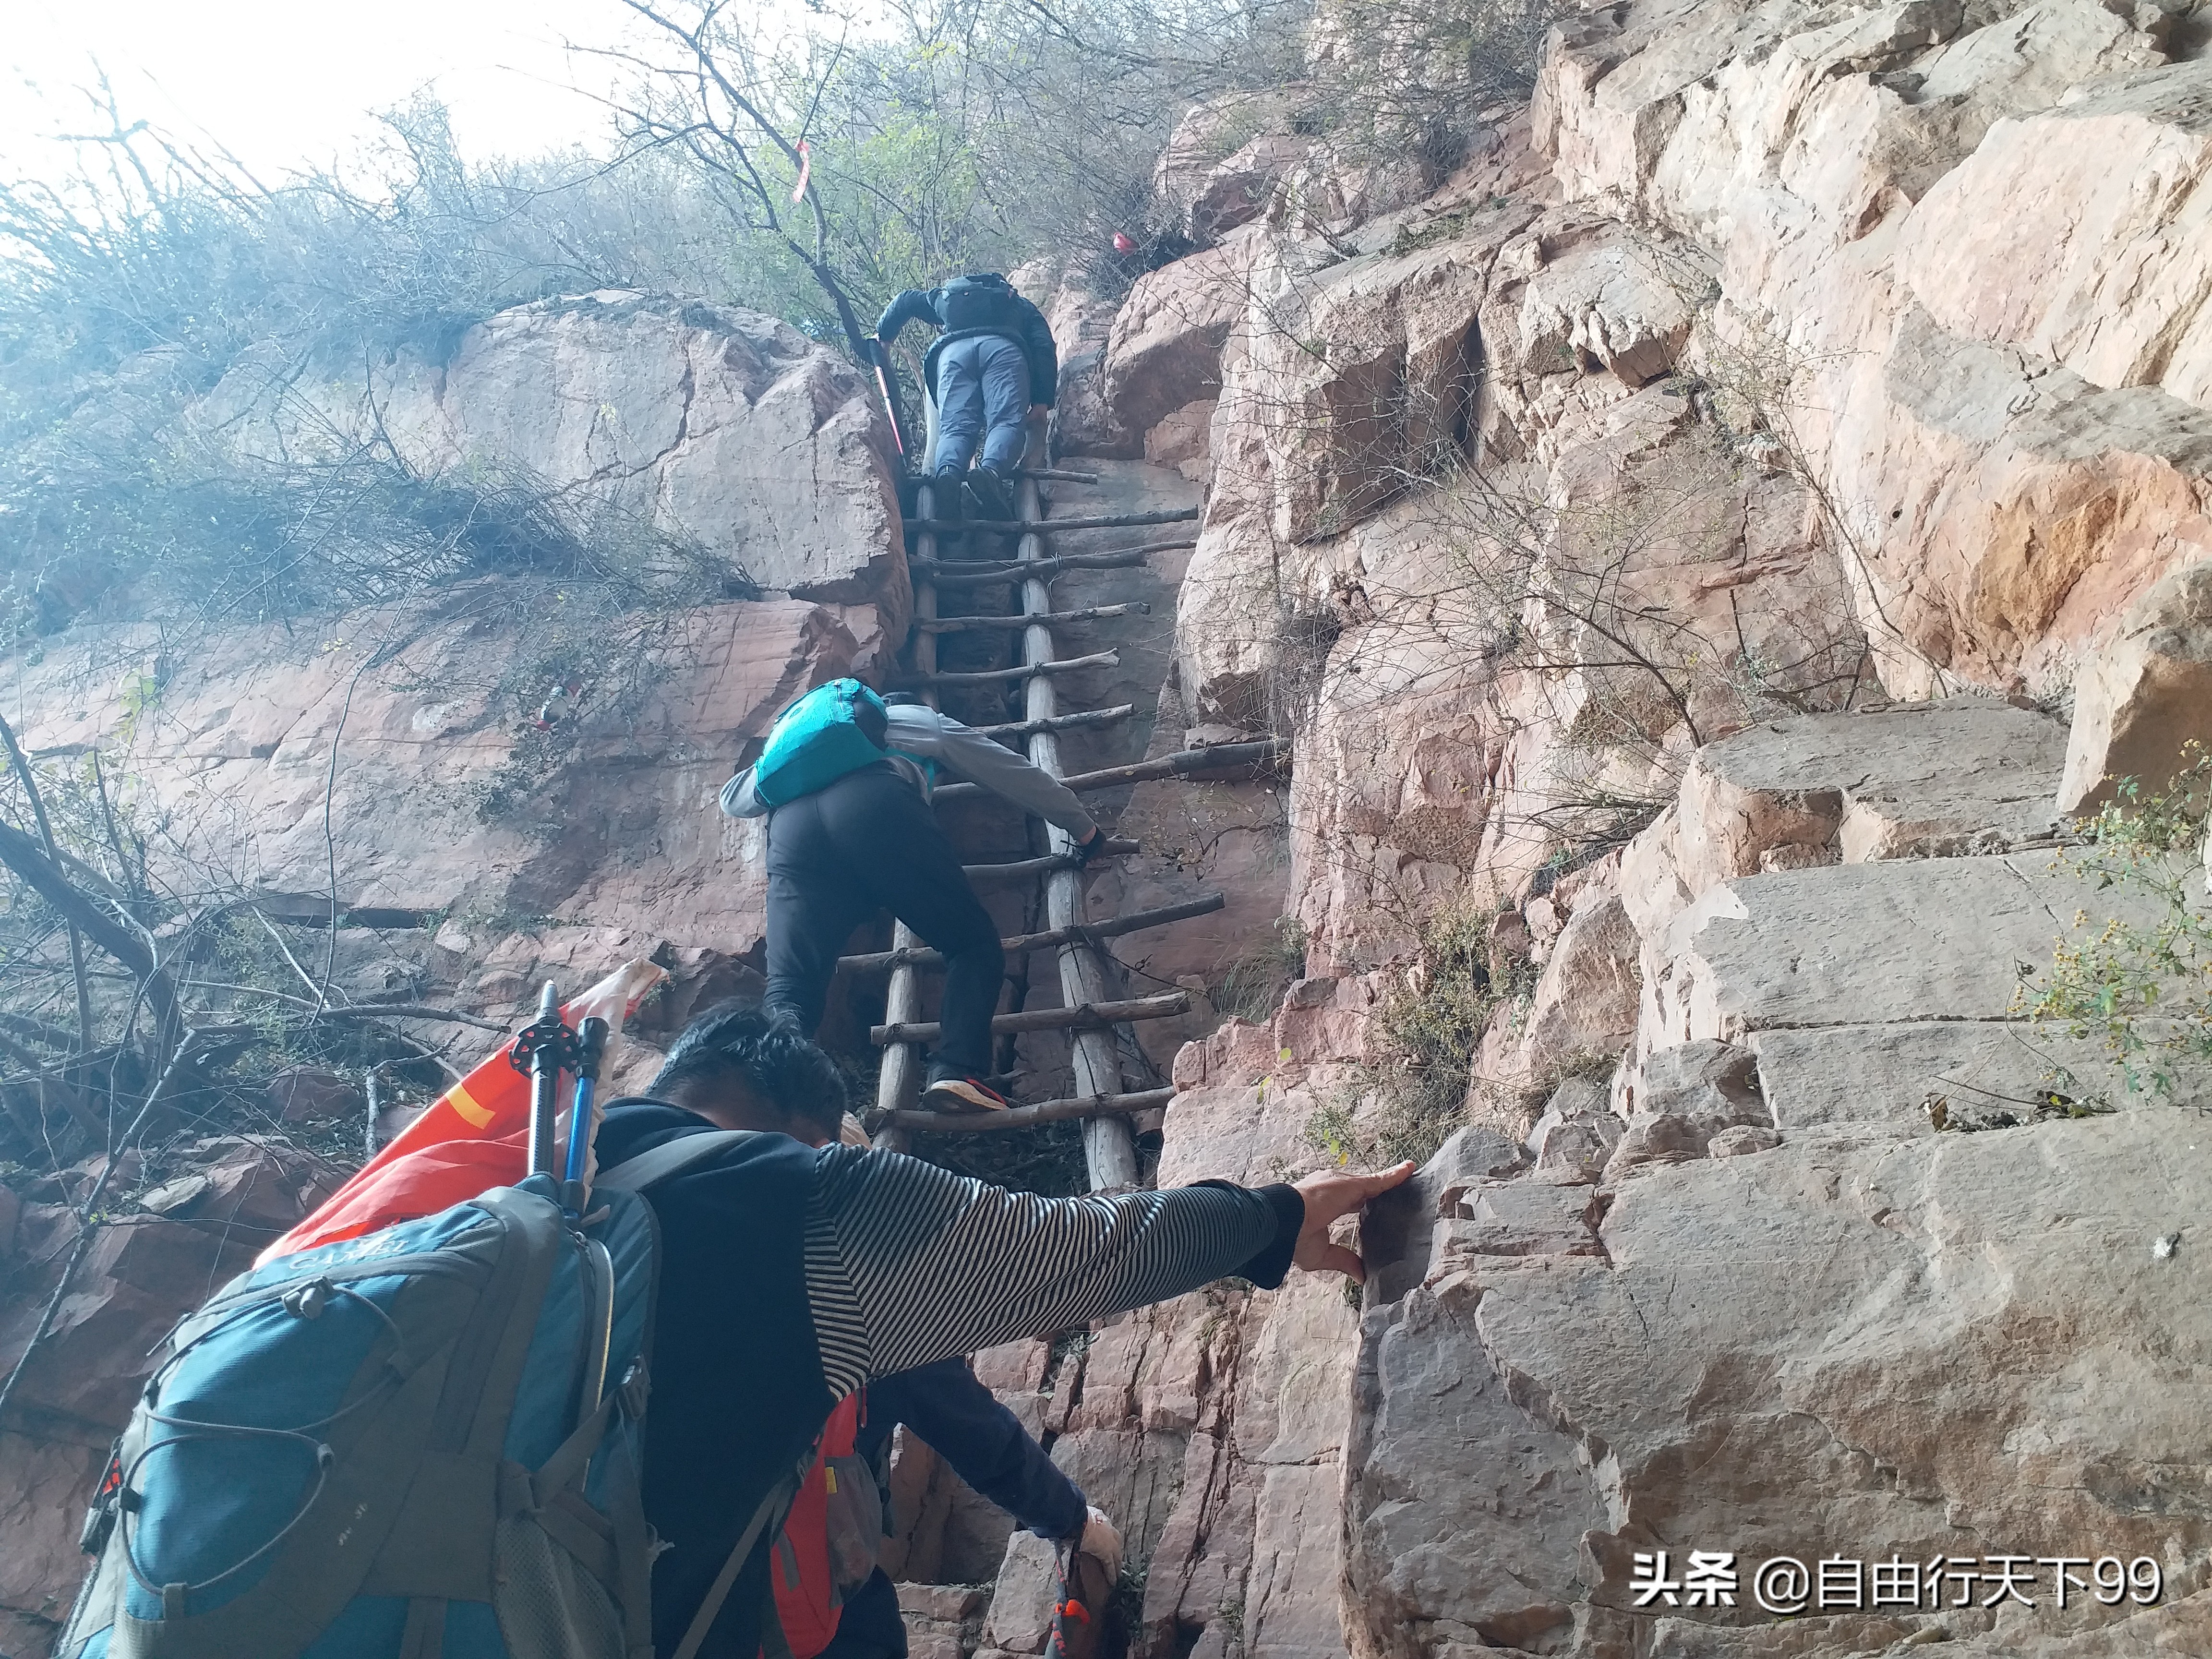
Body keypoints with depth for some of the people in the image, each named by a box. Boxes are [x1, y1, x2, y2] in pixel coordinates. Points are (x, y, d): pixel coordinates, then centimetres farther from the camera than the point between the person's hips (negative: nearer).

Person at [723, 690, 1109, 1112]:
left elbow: (733, 797, 42)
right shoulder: (926, 720, 39)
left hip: (792, 824, 3)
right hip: (878, 806, -3)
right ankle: (957, 1070, -15)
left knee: (789, 991, -7)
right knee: (974, 943, 9)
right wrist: (1085, 829, 56)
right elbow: (1017, 774, 43)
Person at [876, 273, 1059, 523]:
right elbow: (1045, 347, 22)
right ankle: (992, 472, -48)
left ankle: (948, 474, -45)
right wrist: (1043, 400, 14)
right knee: (1007, 422, -16)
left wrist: (882, 334, 54)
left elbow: (907, 300, 39)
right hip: (1004, 348, -1)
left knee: (955, 427, -12)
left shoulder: (945, 296, 44)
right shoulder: (1022, 306, 38)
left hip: (954, 350, 1)